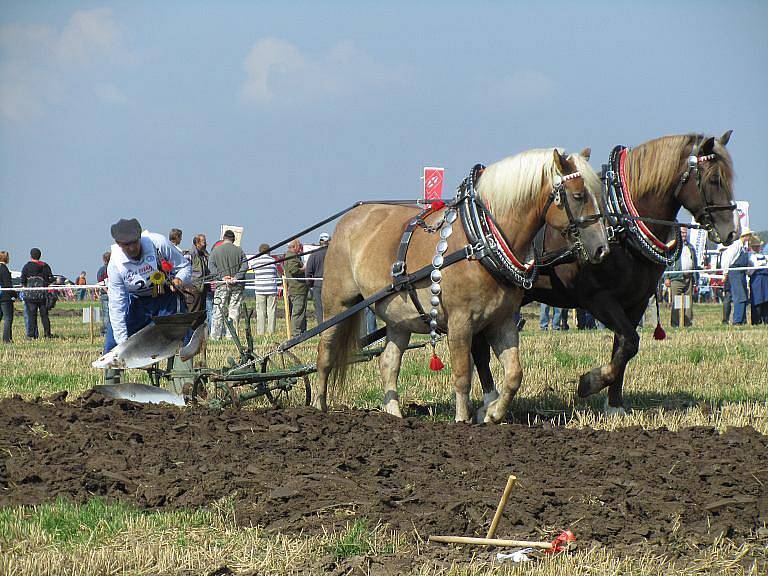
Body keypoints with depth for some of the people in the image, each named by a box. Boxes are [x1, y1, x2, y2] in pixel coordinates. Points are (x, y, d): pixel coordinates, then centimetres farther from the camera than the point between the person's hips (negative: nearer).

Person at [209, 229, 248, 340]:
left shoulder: (216, 250, 3)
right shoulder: (239, 250, 5)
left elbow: (211, 266, -3)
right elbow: (245, 266, -3)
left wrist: (222, 277, -8)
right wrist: (236, 277, -8)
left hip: (222, 285, -1)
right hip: (237, 285, 1)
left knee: (218, 311, 2)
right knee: (234, 310, 3)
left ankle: (215, 336, 0)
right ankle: (231, 334, 1)